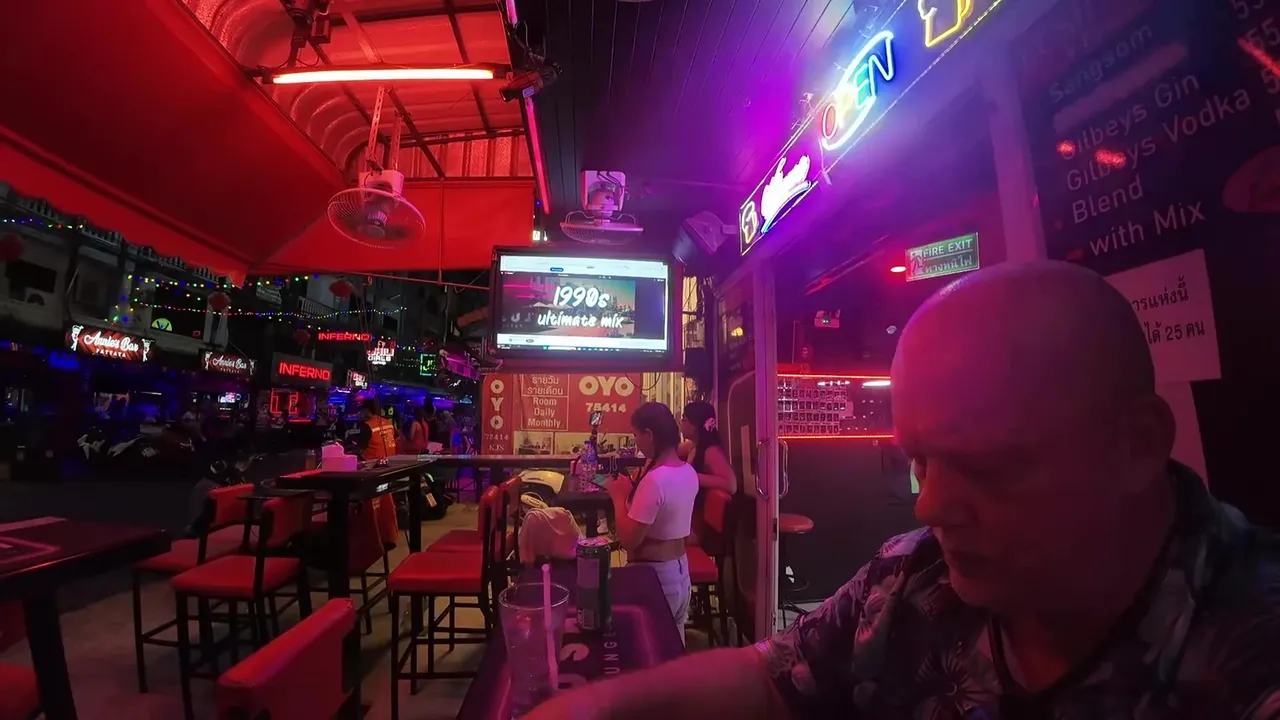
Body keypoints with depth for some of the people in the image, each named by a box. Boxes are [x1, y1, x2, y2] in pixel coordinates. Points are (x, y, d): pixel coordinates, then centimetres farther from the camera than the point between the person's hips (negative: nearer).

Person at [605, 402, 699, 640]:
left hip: (652, 575, -8)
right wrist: (631, 491, 8)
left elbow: (629, 541, -22)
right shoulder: (689, 472, 0)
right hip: (681, 570, 8)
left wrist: (619, 497, -12)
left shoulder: (654, 480, -26)